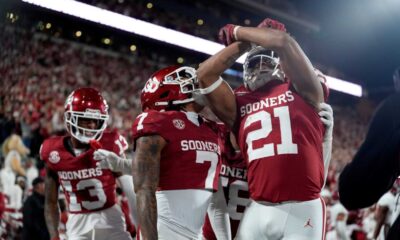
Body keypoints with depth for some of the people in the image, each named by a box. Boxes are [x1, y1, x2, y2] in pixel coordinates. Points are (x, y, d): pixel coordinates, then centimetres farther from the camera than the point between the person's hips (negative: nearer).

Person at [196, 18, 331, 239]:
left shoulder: (303, 92, 7)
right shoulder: (241, 107, 15)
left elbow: (282, 40, -4)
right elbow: (205, 73, 10)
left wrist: (237, 31, 11)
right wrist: (245, 42, 16)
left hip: (301, 210, -3)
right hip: (258, 210, 3)